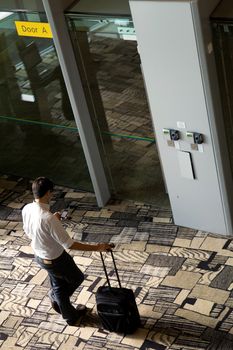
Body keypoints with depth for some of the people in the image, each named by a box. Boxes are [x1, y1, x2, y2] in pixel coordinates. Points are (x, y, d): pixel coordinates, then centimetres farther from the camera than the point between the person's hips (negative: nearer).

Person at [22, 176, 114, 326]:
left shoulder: (26, 209, -14)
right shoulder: (48, 218, -38)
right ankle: (55, 296, 43)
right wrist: (96, 247, -27)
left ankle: (71, 316, 46)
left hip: (39, 256, 7)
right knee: (77, 278, 23)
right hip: (56, 260, -7)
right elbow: (69, 244, -32)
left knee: (58, 286, 27)